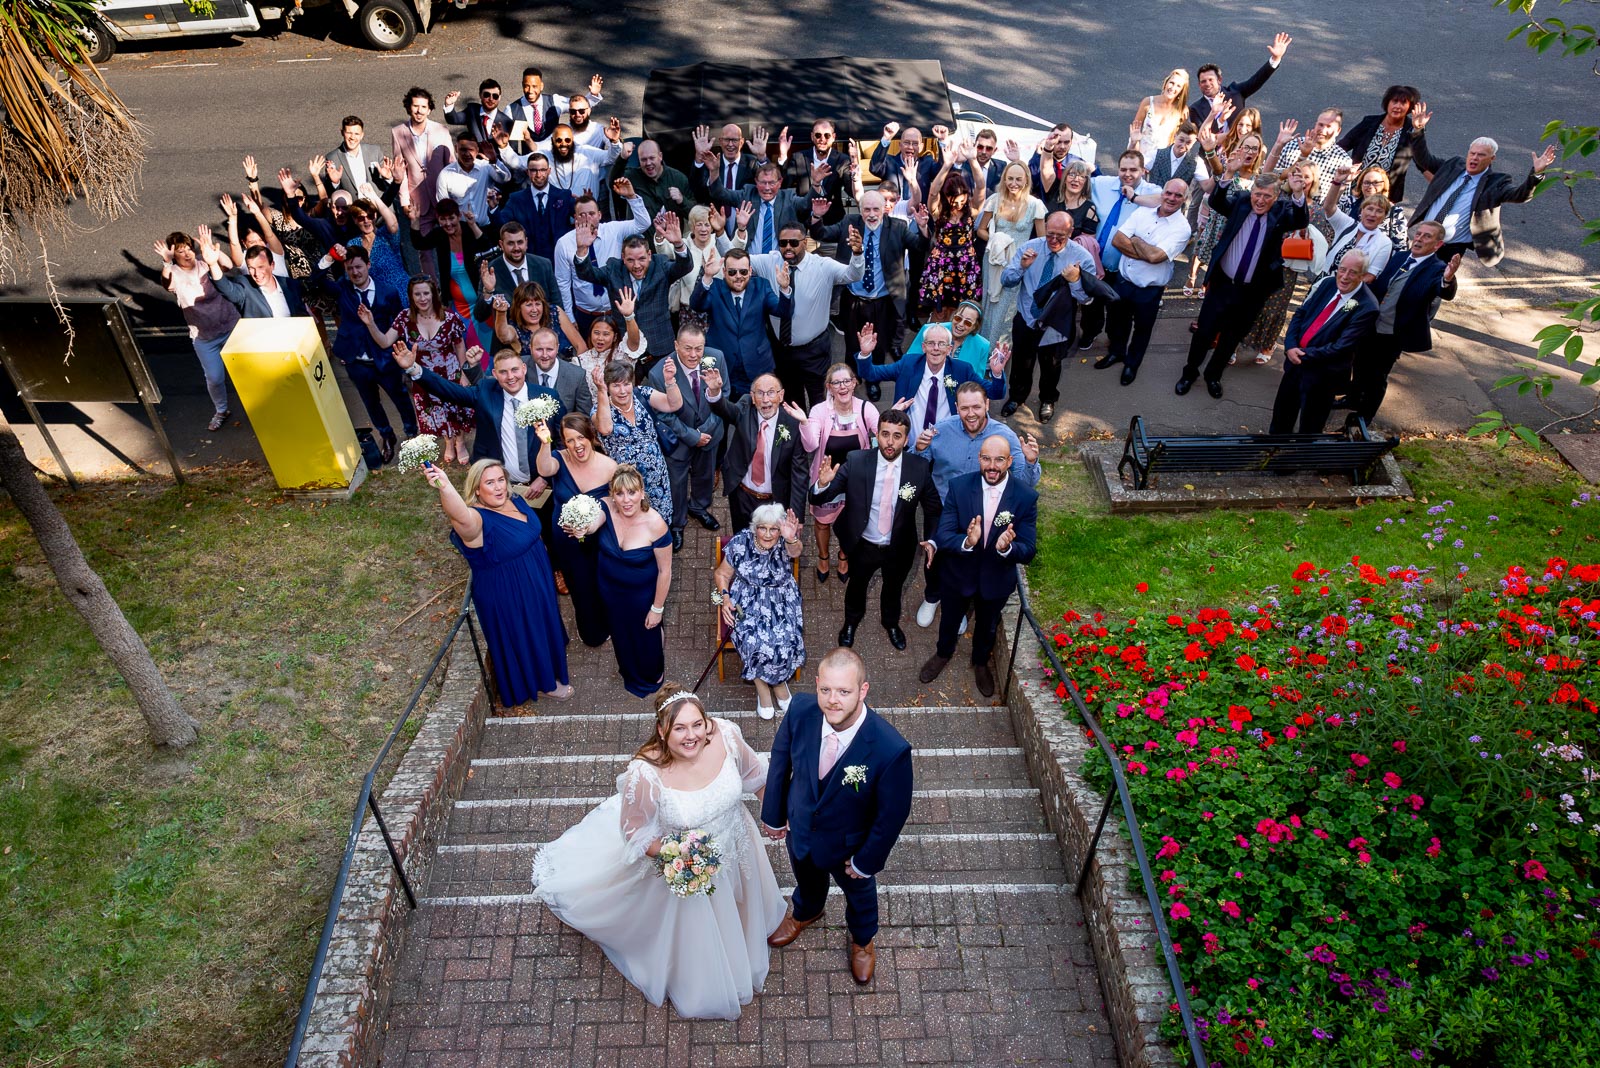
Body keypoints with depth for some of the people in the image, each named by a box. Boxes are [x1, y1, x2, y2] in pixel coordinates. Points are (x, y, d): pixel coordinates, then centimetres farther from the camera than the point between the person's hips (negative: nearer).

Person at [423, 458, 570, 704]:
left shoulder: (514, 499, -9)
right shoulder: (477, 520, -32)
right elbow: (461, 517, -59)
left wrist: (547, 569, 20)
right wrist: (444, 487, -78)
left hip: (537, 579, 8)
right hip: (507, 593, -7)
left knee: (542, 619, 31)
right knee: (524, 634, 14)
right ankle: (542, 680, 40)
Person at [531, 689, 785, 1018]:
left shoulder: (725, 735, -29)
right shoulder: (646, 774, -38)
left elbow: (755, 773, -7)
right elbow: (637, 832, -20)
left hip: (733, 841, 4)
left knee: (735, 906, 34)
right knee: (691, 930, 23)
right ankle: (693, 987, 59)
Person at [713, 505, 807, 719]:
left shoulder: (785, 543, -15)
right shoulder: (740, 543, -10)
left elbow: (795, 552, -41)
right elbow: (722, 574, 4)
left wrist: (792, 540, -65)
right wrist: (725, 597, -15)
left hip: (781, 603, 0)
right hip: (748, 602, 0)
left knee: (785, 641, -25)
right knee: (753, 641, -27)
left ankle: (777, 680, 7)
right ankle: (762, 686, -2)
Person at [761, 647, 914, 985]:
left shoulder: (891, 749, -41)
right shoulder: (800, 710, -31)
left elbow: (893, 814, -23)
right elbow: (780, 760, -10)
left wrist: (867, 860, -10)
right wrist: (773, 814, 2)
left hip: (849, 844, -2)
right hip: (799, 827, 3)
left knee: (859, 891, 32)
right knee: (806, 878, 36)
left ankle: (862, 938, 66)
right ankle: (806, 912, 72)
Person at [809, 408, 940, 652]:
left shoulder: (920, 468, -20)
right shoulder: (855, 461, -22)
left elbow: (934, 509, -6)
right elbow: (820, 499, -20)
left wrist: (931, 540, -21)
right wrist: (822, 483, -43)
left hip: (899, 549, 1)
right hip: (862, 546, 0)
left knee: (893, 588, 28)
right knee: (857, 585, 28)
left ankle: (891, 623, 61)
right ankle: (851, 621, 61)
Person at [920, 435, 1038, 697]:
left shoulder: (1026, 497, -22)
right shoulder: (959, 487, -22)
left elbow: (1028, 552, -21)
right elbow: (943, 536, -24)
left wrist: (1006, 548, -44)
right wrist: (967, 542, -45)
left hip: (997, 578, 0)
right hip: (960, 573, 0)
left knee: (987, 626, 27)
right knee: (950, 619, 27)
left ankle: (980, 662, 59)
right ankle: (943, 653, 59)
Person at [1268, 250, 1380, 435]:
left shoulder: (1367, 308, -19)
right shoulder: (1327, 283, -1)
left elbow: (1342, 347, -21)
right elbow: (1300, 313, 3)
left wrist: (1305, 355, -19)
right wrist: (1290, 346, -12)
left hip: (1322, 374, -6)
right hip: (1296, 359, 6)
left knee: (1310, 427, 9)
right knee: (1282, 411, 22)